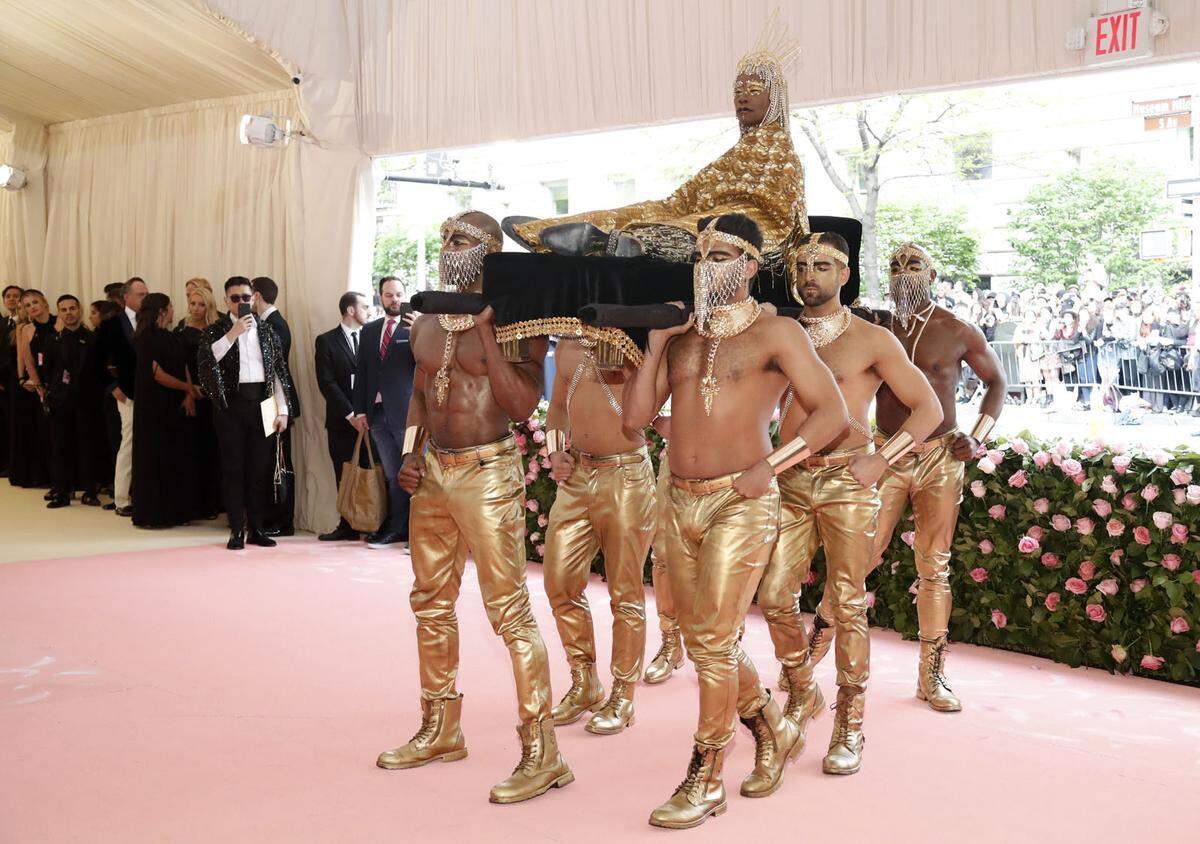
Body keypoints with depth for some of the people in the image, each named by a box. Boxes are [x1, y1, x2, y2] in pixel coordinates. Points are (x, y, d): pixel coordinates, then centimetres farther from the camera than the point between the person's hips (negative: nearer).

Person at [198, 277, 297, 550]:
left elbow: (279, 370, 10)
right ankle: (237, 530, 6)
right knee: (233, 467, 1)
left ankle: (256, 529, 12)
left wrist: (282, 410, 4)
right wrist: (233, 333, -18)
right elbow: (206, 360, -14)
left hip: (262, 404, 2)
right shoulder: (217, 330, 4)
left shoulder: (266, 330, 11)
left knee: (260, 468, 4)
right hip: (231, 404, -2)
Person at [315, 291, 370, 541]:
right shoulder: (326, 341, 3)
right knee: (345, 475, 4)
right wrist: (350, 414, -11)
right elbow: (327, 383, -4)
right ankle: (348, 526, 11)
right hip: (341, 422, -1)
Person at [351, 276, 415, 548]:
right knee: (394, 476, 11)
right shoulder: (369, 330, 15)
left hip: (406, 412, -4)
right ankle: (397, 528, 18)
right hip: (378, 413, 4)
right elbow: (361, 371, 15)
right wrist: (360, 410, 9)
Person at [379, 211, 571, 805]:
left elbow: (522, 405, -19)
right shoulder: (426, 325, 12)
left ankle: (542, 751, 0)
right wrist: (409, 453, 8)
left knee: (509, 611, -8)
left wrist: (485, 329, -19)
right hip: (432, 473, 8)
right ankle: (440, 730, 32)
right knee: (430, 603, 15)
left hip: (487, 473, -8)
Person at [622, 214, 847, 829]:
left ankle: (705, 781, 8)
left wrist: (770, 467, -11)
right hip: (681, 503, 6)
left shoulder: (775, 333, -3)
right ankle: (773, 732, 36)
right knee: (704, 640, 13)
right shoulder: (680, 334, 11)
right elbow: (635, 416, 7)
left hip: (741, 503, -6)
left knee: (714, 640, -6)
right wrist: (655, 344, 0)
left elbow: (831, 412, -5)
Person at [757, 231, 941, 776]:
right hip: (789, 482, 4)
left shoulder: (871, 340, 1)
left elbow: (929, 409, 1)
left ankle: (850, 726, 12)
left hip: (846, 482, -3)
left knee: (847, 606, -1)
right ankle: (802, 694, 23)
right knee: (774, 596, -1)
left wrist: (881, 461, -8)